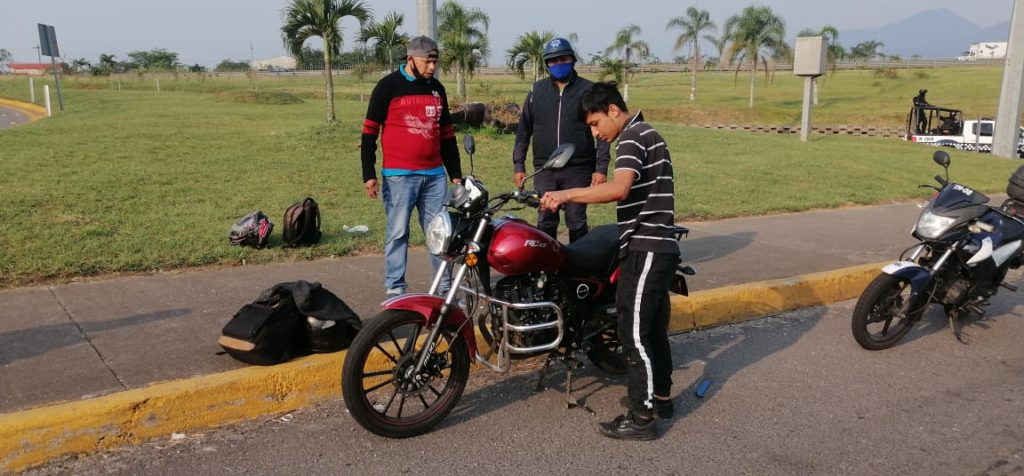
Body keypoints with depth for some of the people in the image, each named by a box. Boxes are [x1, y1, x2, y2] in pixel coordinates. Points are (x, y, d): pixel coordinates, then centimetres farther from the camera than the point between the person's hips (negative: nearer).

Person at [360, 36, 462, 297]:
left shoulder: (437, 88, 14)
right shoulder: (388, 86, -3)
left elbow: (447, 134, 19)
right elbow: (370, 131, -3)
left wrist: (455, 173, 17)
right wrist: (368, 174, -8)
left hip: (435, 175, 5)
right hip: (399, 176, -5)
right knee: (398, 233, 0)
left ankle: (446, 287, 13)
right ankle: (395, 290, 6)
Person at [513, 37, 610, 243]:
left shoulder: (588, 90, 2)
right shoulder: (537, 90, 10)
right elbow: (524, 129, 13)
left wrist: (601, 168, -6)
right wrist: (518, 164, 8)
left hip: (578, 170, -2)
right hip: (544, 170, 2)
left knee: (576, 222, 1)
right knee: (545, 222, 6)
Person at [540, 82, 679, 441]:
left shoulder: (633, 136, -12)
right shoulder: (646, 134, 20)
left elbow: (619, 188, -29)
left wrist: (566, 194, -30)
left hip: (645, 249, -11)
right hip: (658, 247, 11)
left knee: (634, 334, -7)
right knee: (653, 328, 19)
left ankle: (641, 417, -1)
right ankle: (660, 397, 31)